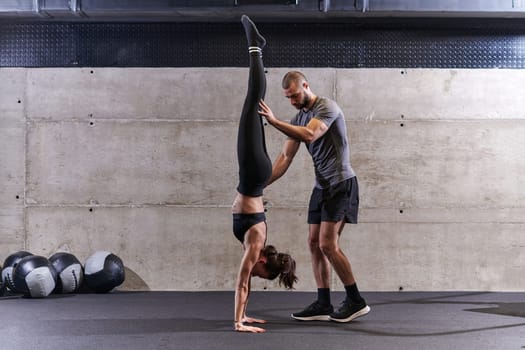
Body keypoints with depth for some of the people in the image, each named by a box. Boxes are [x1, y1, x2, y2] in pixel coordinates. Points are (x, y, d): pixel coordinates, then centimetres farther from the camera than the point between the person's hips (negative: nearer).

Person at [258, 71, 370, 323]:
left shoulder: (327, 107, -12)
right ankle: (323, 304, 10)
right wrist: (262, 184, 1)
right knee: (315, 243, 5)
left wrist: (273, 121, -33)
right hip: (321, 186, 9)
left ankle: (356, 301, -1)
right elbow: (285, 158, 10)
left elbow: (309, 135, -31)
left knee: (328, 245, -13)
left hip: (341, 183, -9)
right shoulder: (298, 119, 13)